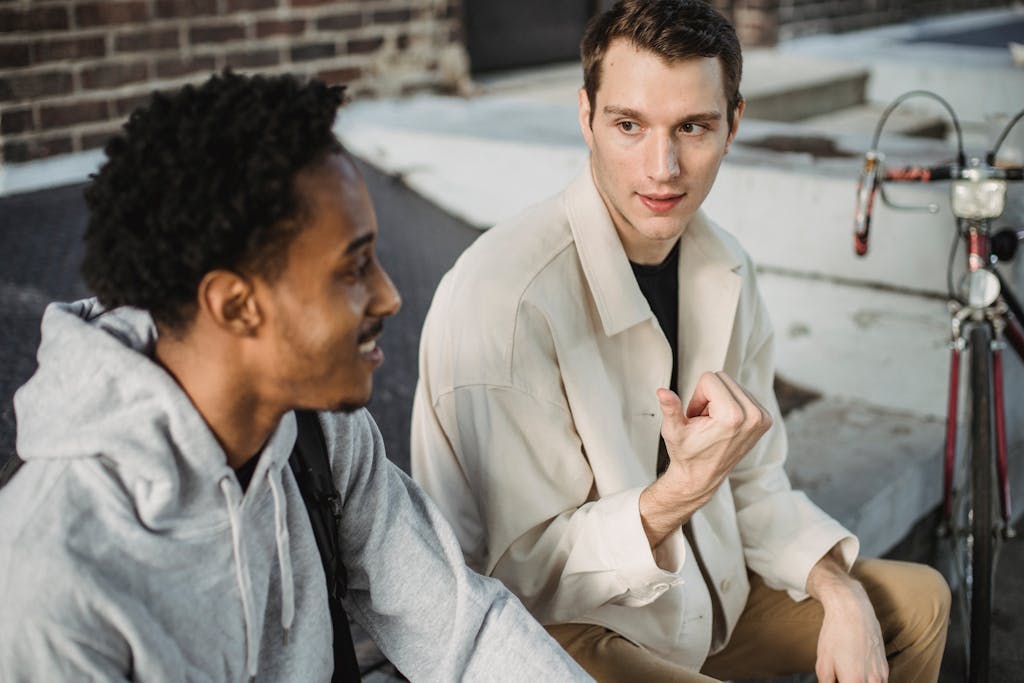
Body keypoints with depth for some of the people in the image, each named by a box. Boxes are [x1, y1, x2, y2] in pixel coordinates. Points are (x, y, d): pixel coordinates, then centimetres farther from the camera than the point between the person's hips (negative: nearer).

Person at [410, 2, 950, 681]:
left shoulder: (724, 269, -2)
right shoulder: (500, 300, -28)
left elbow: (753, 482, 7)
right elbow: (524, 574, -21)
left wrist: (841, 595, -9)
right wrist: (681, 489, -35)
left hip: (705, 590, 7)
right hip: (560, 627, -7)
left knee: (920, 602, 14)